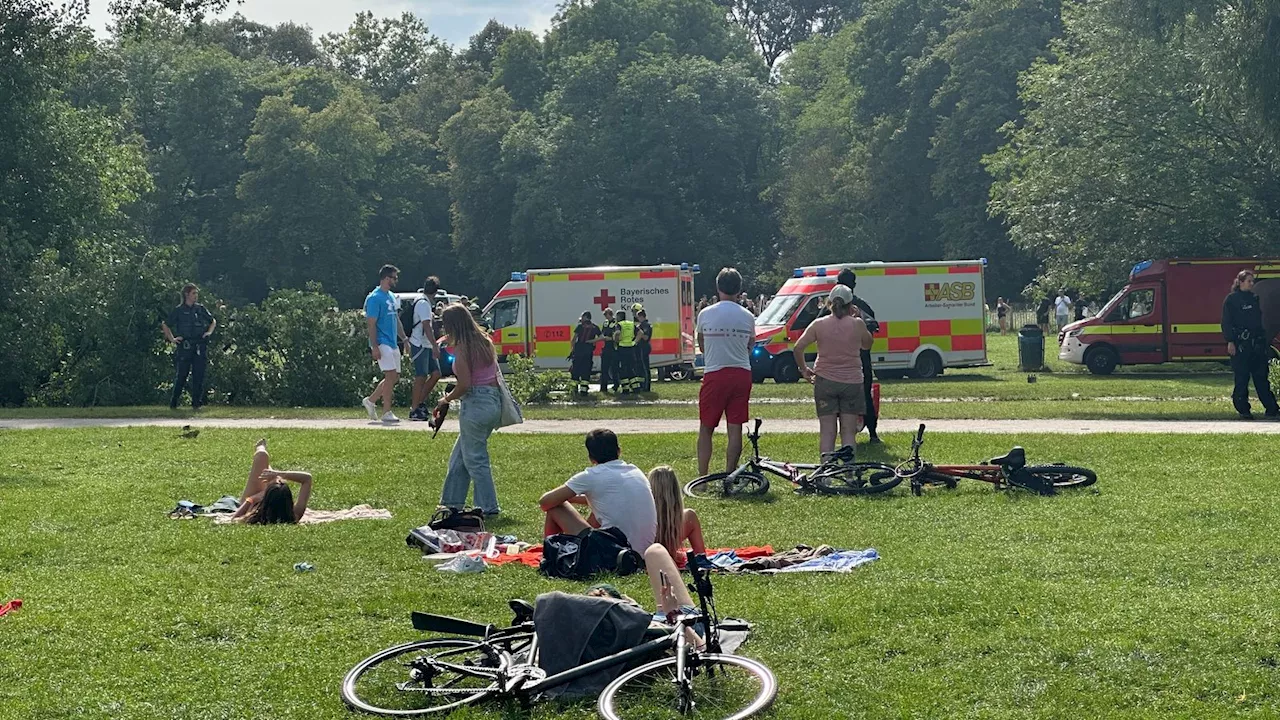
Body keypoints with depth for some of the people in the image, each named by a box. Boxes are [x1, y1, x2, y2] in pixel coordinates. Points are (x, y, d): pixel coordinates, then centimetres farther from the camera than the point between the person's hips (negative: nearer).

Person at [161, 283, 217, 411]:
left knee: (199, 376, -1)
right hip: (184, 347, -3)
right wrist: (172, 339, 1)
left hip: (200, 347, 3)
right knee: (181, 376, -2)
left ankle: (197, 403, 5)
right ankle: (173, 403, 7)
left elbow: (213, 321, 25)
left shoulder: (200, 309, 11)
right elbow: (165, 325, 10)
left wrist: (209, 332, 9)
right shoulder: (179, 310, 3)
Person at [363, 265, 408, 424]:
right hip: (382, 343, -9)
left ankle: (371, 400, 23)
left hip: (393, 343, 9)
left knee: (395, 377, 10)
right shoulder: (374, 298, -12)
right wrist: (374, 346, -21)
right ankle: (387, 413, -9)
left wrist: (404, 339, 20)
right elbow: (371, 324, -16)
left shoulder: (392, 297, 16)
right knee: (391, 375, -13)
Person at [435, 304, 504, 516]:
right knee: (460, 455, 18)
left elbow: (465, 384, -19)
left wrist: (446, 399, -1)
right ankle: (453, 503, 24)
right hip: (493, 401, 9)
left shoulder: (461, 348, -14)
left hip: (475, 405, -9)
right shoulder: (485, 342, 11)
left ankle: (488, 507, 6)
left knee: (475, 459, 2)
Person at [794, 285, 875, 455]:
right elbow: (867, 345, 14)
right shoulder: (857, 324, -4)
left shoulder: (819, 324, -2)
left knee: (827, 432, 4)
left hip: (825, 381, 1)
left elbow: (798, 348, -5)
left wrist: (803, 369, 9)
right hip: (851, 382, -1)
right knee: (848, 432, 4)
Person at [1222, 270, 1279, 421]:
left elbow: (1260, 321, 21)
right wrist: (1230, 342, -15)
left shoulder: (1254, 298, 16)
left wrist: (1265, 340, 17)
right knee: (1242, 379, -1)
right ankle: (1243, 410, 5)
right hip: (1240, 344, -6)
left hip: (1257, 344, 6)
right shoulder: (1231, 299, -3)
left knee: (1262, 377, 6)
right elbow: (1227, 322, -7)